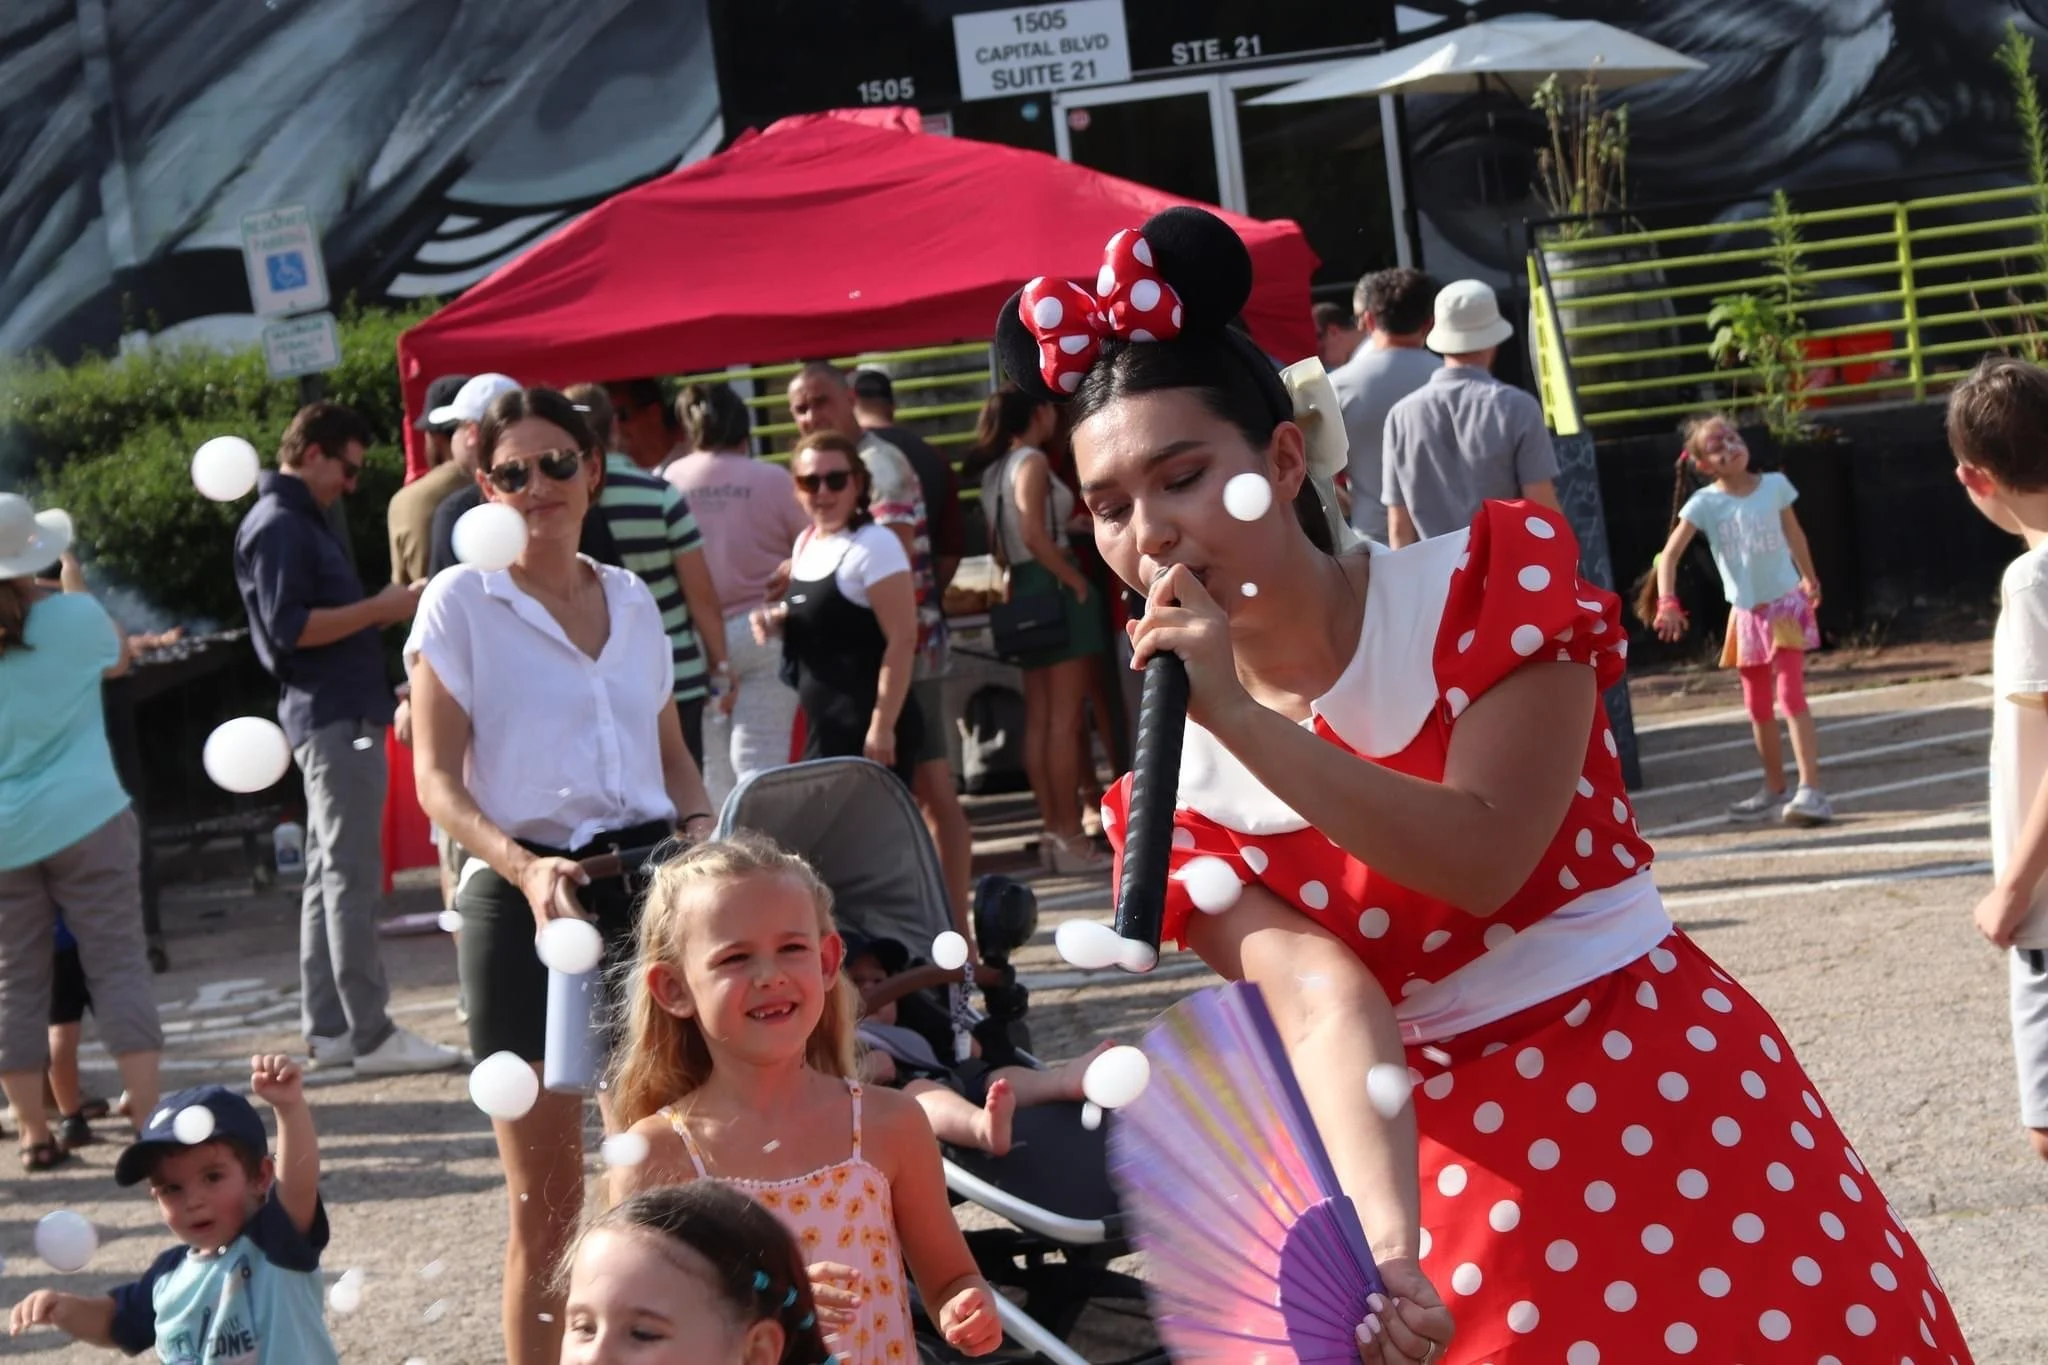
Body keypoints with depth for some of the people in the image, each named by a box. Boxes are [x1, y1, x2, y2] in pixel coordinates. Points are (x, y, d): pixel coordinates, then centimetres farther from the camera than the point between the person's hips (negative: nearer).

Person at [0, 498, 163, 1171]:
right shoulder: (74, 618, -7)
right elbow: (118, 660, 15)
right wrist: (74, 579, 23)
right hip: (85, 820, -1)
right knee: (119, 966, 2)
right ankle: (151, 1118, -3)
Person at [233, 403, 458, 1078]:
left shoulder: (297, 521, 19)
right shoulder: (278, 525, -12)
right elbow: (289, 628, -20)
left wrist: (385, 609, 9)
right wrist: (380, 609, -16)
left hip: (340, 713, 11)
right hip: (334, 716, -11)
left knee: (330, 873, 11)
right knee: (352, 877, -9)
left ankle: (329, 1027, 15)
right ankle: (371, 1034, -8)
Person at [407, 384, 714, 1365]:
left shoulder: (632, 599, 13)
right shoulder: (460, 602, 0)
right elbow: (436, 781, -5)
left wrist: (699, 827, 0)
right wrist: (525, 868, -21)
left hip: (647, 880, 4)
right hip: (521, 896, -4)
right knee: (546, 1198, 1)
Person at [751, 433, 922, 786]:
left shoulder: (873, 545, -12)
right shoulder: (806, 543, 13)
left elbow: (902, 640, -17)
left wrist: (883, 726, -21)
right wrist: (780, 623, 4)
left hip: (866, 728, -9)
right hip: (822, 728, 9)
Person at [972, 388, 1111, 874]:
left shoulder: (995, 470, 14)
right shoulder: (1033, 461, -11)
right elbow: (1035, 535, -22)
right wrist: (1077, 579, -15)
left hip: (1024, 591, 9)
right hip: (1054, 588, -9)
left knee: (1039, 719, 8)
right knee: (1065, 720, -7)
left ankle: (1052, 831, 11)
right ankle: (1070, 837, -7)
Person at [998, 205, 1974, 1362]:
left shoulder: (1488, 580, -6)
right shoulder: (1186, 787, -2)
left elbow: (1483, 858, -19)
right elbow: (1322, 1000, -17)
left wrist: (1239, 716, -22)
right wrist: (1385, 1246, -34)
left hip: (1680, 1104, -2)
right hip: (1456, 1177, 2)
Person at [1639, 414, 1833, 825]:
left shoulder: (1774, 485, -8)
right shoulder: (1704, 503, -12)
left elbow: (1794, 535, 9)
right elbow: (1670, 555, -14)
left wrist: (1810, 580, 19)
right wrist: (1667, 602, -27)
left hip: (1785, 604, -2)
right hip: (1745, 613, 2)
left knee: (1792, 697, -13)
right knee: (1757, 706, 12)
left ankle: (1811, 790, -16)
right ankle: (1774, 789, 26)